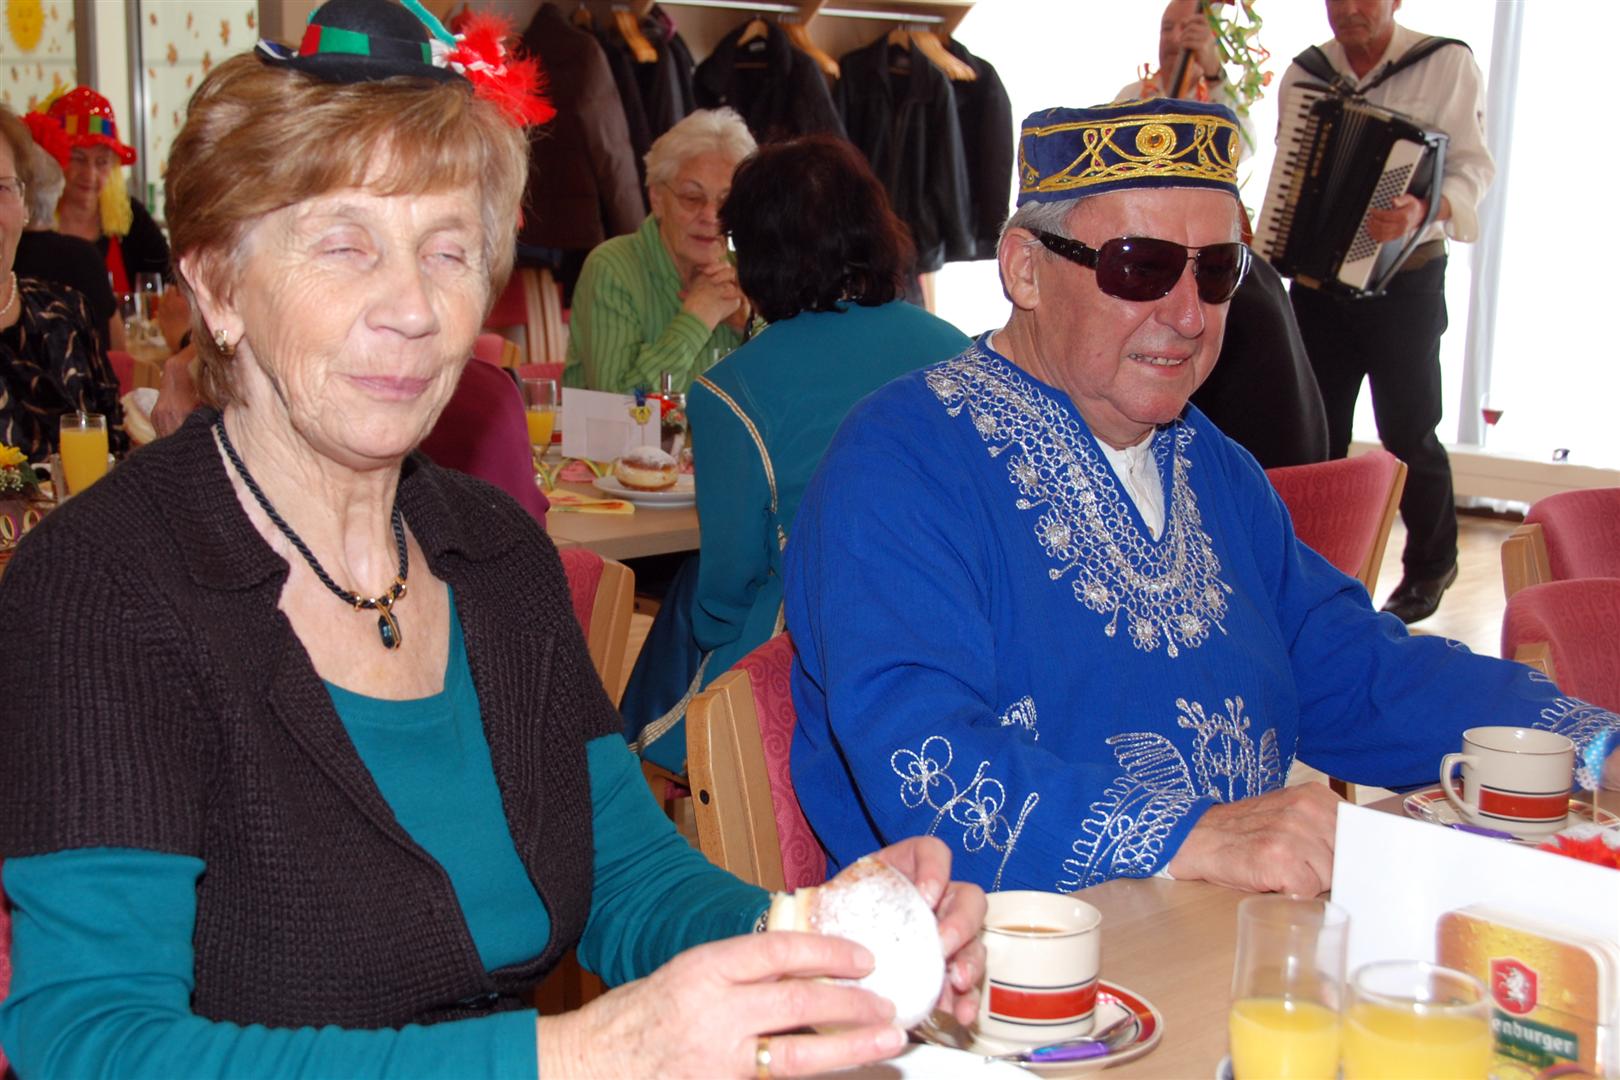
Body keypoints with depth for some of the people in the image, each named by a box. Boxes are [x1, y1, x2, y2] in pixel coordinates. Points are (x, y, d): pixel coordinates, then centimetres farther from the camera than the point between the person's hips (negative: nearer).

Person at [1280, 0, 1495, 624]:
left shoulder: (1447, 64, -5)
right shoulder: (1304, 73, 7)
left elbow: (1470, 167, -13)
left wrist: (1425, 211, -32)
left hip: (1404, 285, -4)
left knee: (1408, 433, 2)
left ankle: (1430, 567, 21)